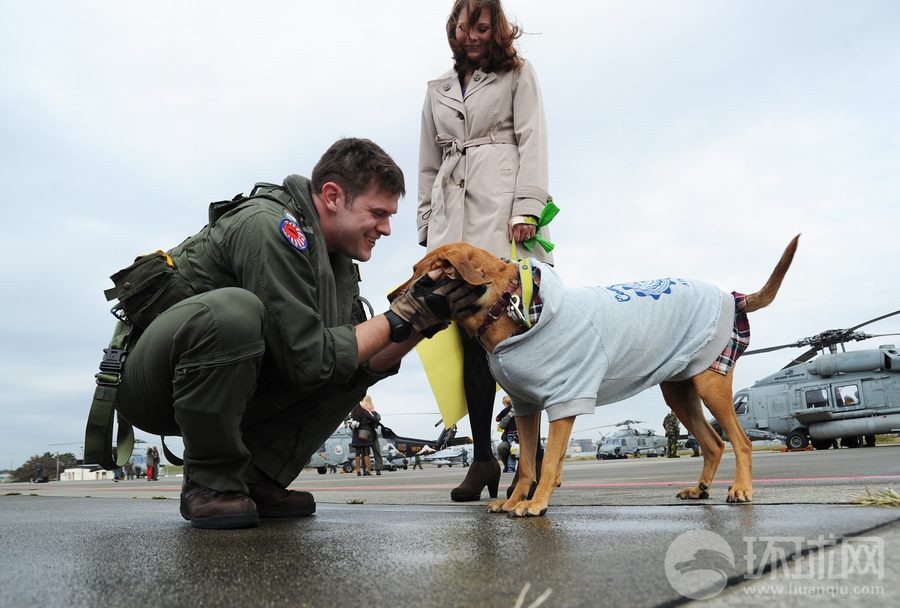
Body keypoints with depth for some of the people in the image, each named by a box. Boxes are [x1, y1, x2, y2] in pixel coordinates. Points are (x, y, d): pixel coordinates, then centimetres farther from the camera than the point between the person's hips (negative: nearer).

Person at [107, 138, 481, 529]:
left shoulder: (335, 260, 4)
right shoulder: (269, 226, -24)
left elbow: (367, 362, 1)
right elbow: (308, 359, -27)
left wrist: (426, 321, -12)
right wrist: (402, 317, -21)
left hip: (229, 388, 8)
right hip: (148, 382, -8)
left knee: (351, 367, 1)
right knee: (231, 308, -36)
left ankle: (256, 481, 0)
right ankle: (209, 482, -16)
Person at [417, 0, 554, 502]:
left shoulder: (518, 73, 17)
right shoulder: (438, 90, 27)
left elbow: (532, 141, 3)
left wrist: (526, 208, -12)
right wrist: (428, 224, 15)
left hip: (503, 212, -3)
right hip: (454, 221, 3)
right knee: (471, 333, -6)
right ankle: (483, 457, 0)